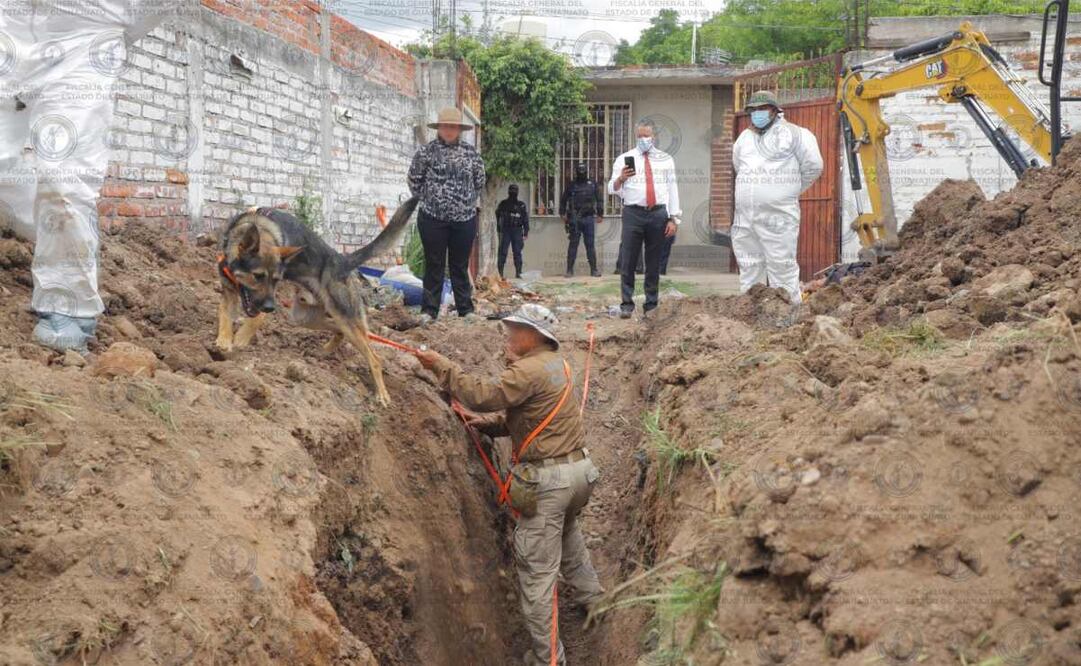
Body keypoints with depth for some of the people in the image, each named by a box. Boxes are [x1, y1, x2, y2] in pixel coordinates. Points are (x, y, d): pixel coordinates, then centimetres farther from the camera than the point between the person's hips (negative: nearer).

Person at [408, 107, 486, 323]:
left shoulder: (470, 152, 6)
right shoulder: (426, 151, -1)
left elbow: (479, 181, 17)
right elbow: (414, 179, 7)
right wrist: (428, 199, 7)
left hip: (465, 218, 2)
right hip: (432, 218, -2)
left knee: (460, 265, 9)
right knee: (434, 265, 3)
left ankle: (466, 309, 15)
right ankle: (429, 310, 8)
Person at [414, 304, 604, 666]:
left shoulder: (529, 370, -17)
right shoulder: (555, 363, 13)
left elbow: (486, 394, -27)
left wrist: (443, 367, -18)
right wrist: (488, 423, 3)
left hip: (548, 477, -10)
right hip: (578, 468, 10)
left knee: (537, 569, -3)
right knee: (567, 532, 36)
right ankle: (590, 597, 54)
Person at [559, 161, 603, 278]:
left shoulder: (593, 185, 11)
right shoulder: (571, 186, 9)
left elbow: (599, 200, 13)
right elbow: (563, 200, 13)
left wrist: (600, 214, 5)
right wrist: (563, 214, 3)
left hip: (589, 219, 1)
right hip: (574, 219, -1)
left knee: (590, 244, 2)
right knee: (573, 244, 0)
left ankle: (593, 269, 4)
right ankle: (570, 270, 2)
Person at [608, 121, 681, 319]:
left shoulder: (666, 160, 14)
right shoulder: (624, 159, 9)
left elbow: (672, 189, 10)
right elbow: (612, 190, 3)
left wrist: (673, 219, 1)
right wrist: (620, 179, -20)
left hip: (658, 214, 1)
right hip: (633, 214, -1)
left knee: (654, 263, 5)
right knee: (628, 261, -6)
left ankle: (651, 306, 10)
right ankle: (627, 304, -1)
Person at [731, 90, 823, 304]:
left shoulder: (793, 134, -2)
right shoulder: (744, 138, 17)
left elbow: (813, 166, -2)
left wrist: (789, 190, 9)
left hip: (778, 216, -6)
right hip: (744, 217, 6)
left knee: (782, 268, -7)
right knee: (749, 270, 11)